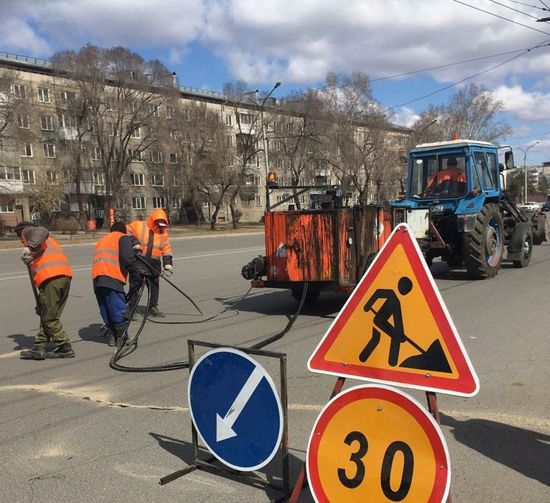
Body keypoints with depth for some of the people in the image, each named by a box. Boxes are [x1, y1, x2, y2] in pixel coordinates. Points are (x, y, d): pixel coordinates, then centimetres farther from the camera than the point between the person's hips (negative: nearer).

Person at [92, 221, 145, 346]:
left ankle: (112, 336, 18)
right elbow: (128, 258, -6)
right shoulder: (123, 238, 10)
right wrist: (136, 275, 1)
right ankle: (122, 338, -1)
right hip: (112, 278, -7)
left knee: (107, 311, 14)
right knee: (120, 310, -3)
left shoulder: (102, 240, 33)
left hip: (97, 279, 7)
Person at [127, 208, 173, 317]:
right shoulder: (138, 226, -4)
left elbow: (166, 249, 9)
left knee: (154, 284, 9)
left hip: (154, 262, 4)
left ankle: (153, 307, 22)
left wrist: (168, 263, -2)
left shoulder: (163, 233, 9)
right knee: (135, 284, -1)